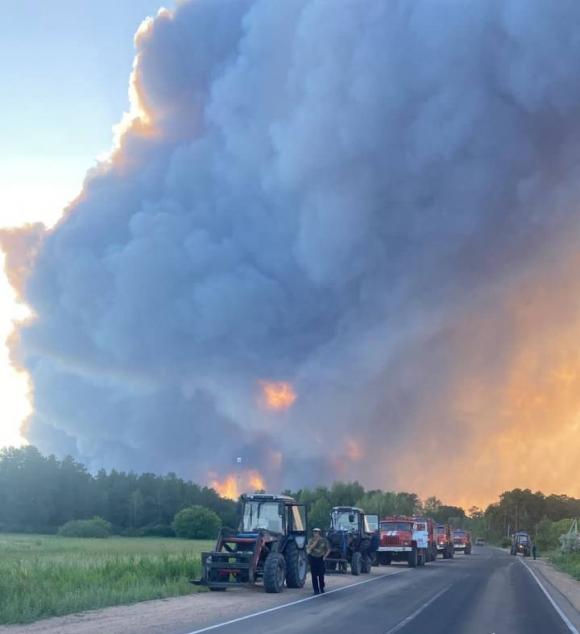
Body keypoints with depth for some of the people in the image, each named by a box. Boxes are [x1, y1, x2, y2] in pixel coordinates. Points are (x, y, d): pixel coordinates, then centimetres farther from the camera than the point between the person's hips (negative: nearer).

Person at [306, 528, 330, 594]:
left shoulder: (324, 540, 1)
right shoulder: (311, 540, -1)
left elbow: (328, 549, 11)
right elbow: (309, 548, -16)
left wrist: (325, 556, -1)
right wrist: (316, 541, -19)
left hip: (321, 558, 0)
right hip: (313, 558, 0)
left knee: (321, 575, -2)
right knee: (314, 575, -2)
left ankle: (322, 589, 14)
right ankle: (316, 590, 2)